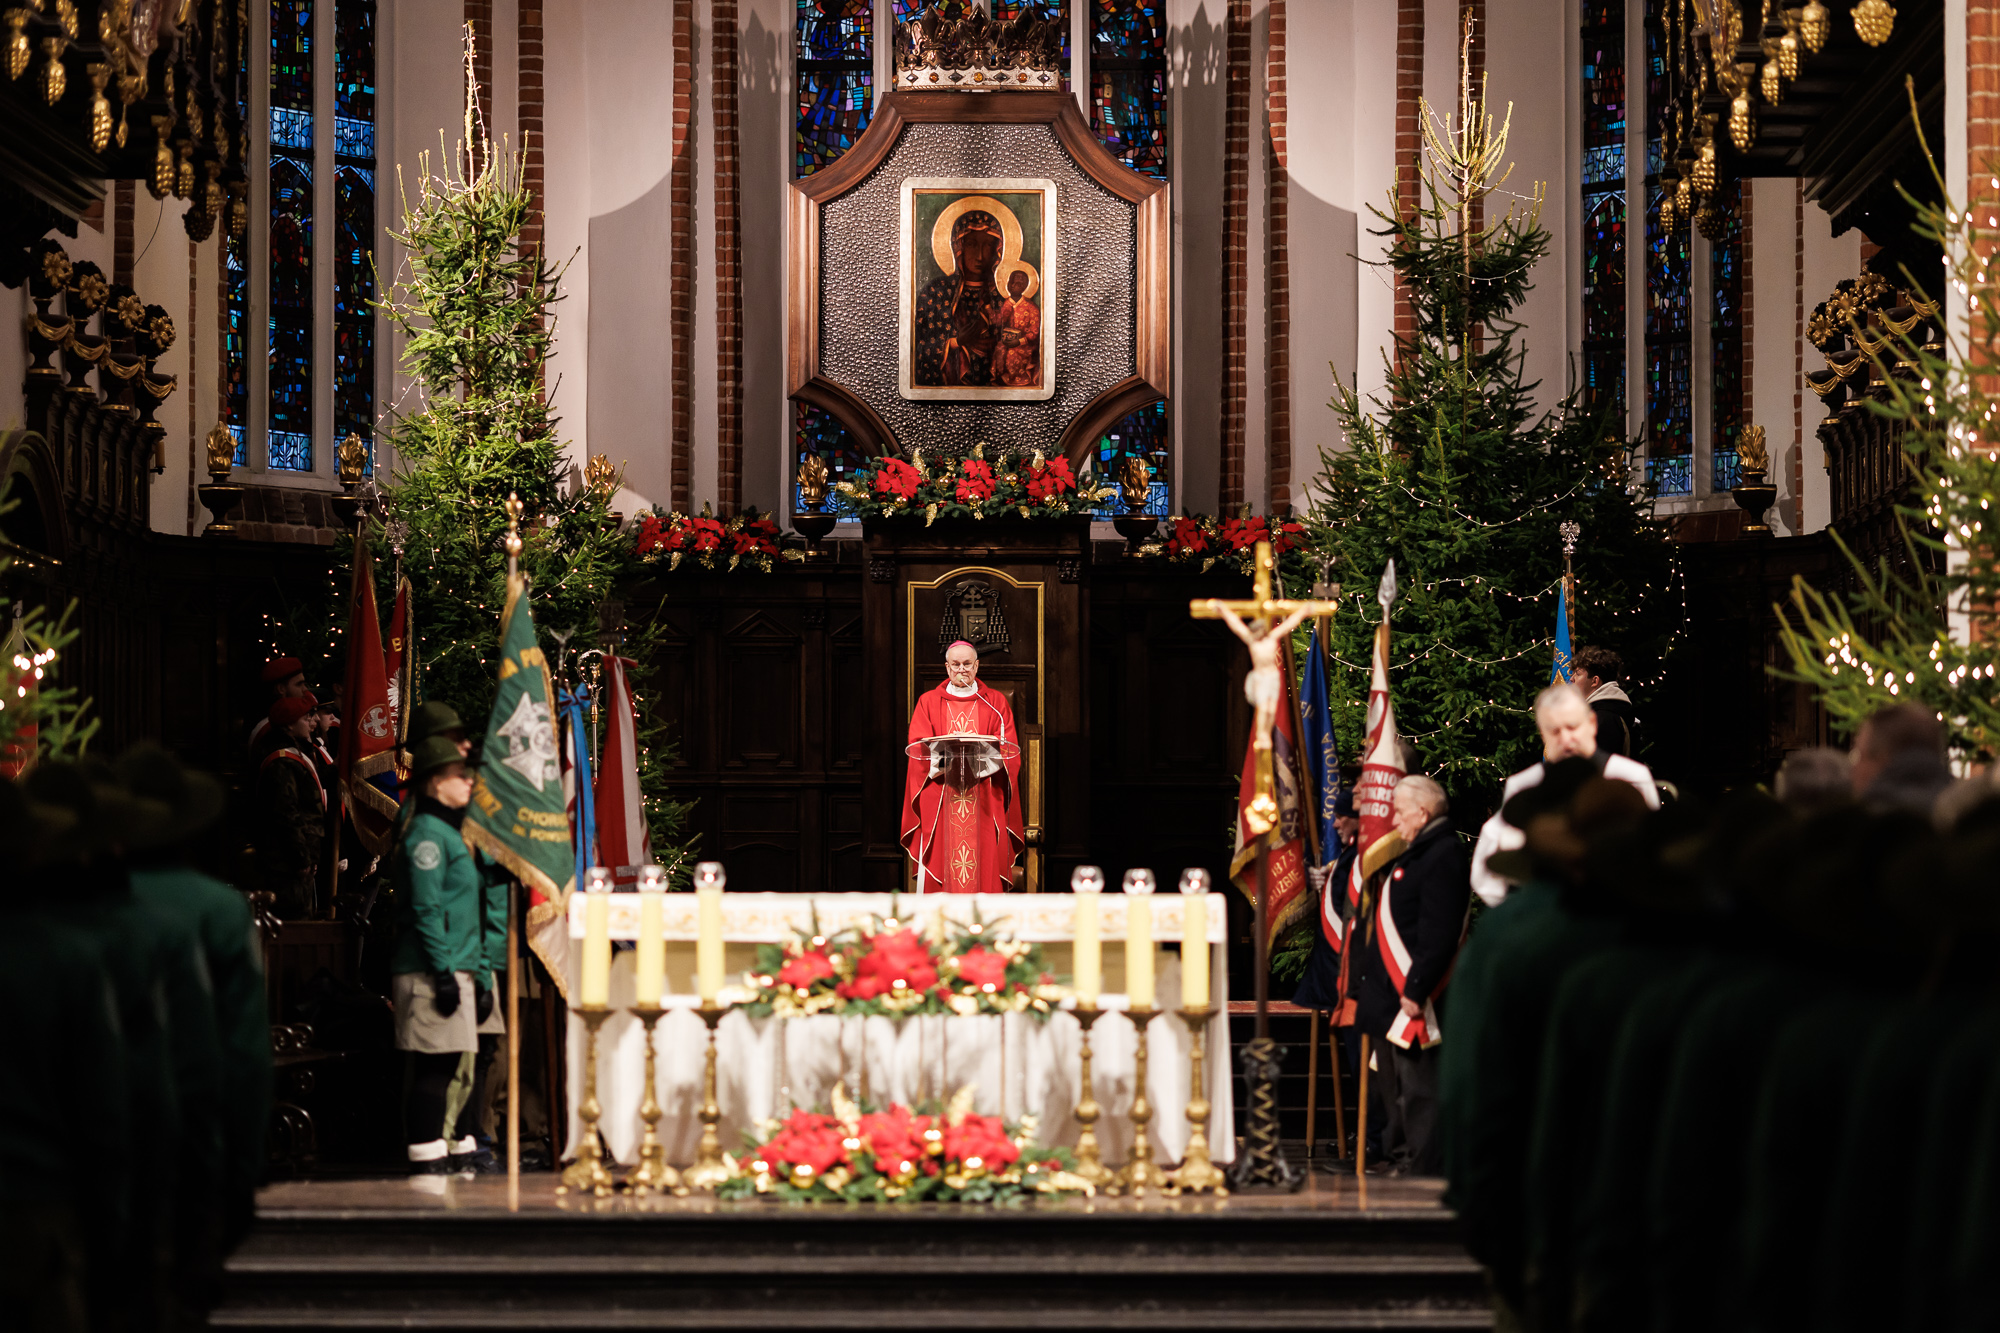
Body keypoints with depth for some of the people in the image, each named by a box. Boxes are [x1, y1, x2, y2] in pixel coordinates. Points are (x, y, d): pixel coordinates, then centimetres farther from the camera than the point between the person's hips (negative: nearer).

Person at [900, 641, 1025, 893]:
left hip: (984, 803, 0)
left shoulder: (996, 703, 13)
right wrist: (942, 758, -19)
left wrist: (982, 755, -18)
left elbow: (1008, 748, 3)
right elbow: (919, 747, 2)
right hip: (940, 803, 0)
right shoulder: (928, 702, 13)